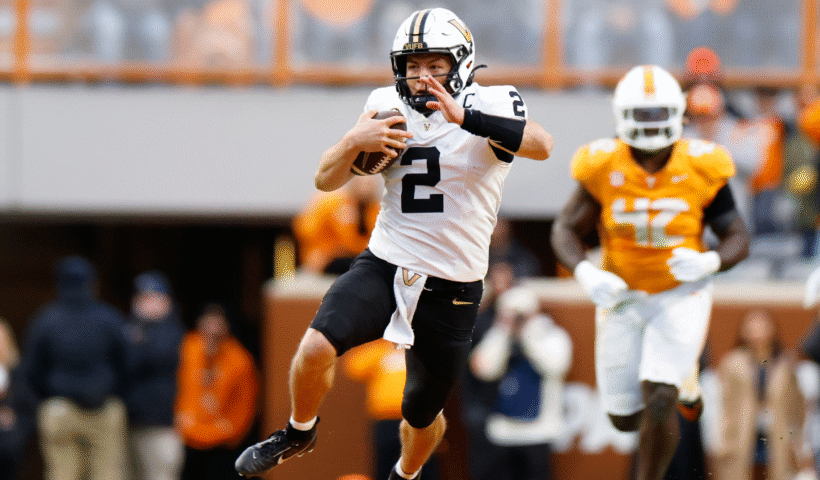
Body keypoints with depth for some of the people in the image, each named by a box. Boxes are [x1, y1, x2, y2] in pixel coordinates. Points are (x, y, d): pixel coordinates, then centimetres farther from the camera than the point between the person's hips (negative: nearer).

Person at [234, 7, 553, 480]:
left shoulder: (490, 106, -9)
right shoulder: (388, 107, 4)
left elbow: (541, 146, -31)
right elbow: (326, 179, 7)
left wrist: (466, 118, -42)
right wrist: (355, 141, -15)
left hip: (450, 289, -2)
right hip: (383, 267, 2)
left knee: (422, 416, 13)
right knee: (316, 348, -24)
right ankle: (299, 432, 5)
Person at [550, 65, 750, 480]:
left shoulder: (701, 170, -14)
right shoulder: (603, 169, -13)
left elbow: (738, 239, -7)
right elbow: (565, 230, -4)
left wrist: (709, 262, -30)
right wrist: (585, 273, -25)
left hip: (680, 295, -2)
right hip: (622, 297, 2)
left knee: (658, 402, -20)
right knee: (625, 418, 8)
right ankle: (680, 377, 42)